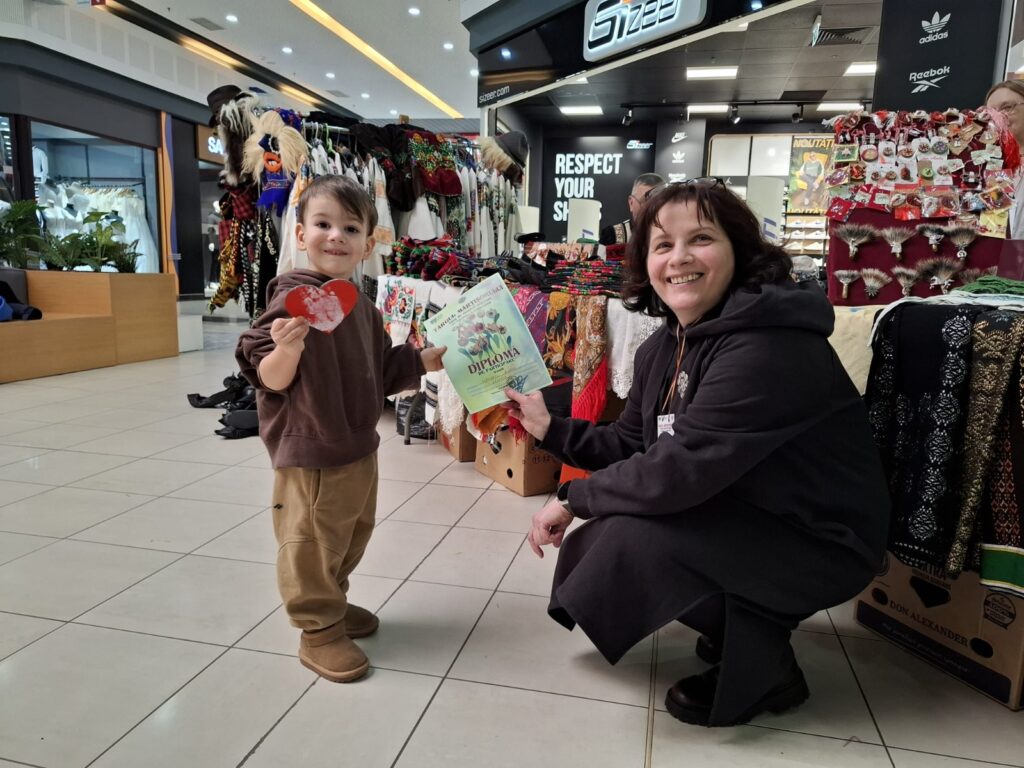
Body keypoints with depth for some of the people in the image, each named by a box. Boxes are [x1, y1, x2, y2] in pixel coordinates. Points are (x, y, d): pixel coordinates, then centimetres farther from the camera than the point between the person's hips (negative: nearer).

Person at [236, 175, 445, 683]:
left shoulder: (362, 307, 7)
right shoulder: (293, 297, -18)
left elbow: (382, 370, 19)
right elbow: (270, 380, -21)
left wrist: (428, 359, 12)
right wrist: (287, 350, -39)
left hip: (359, 449, 9)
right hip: (309, 454, -8)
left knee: (352, 537, 23)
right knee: (311, 544, 7)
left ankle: (332, 603, 45)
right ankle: (319, 632, 26)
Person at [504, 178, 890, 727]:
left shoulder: (766, 348, -29)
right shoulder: (665, 346, 2)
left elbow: (677, 470, -32)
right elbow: (634, 447, 8)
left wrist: (572, 499, -19)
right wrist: (551, 429, -2)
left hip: (819, 540, -9)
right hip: (743, 522, 9)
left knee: (631, 540, -25)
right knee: (595, 539, 7)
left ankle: (762, 667, 0)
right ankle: (744, 625, 20)